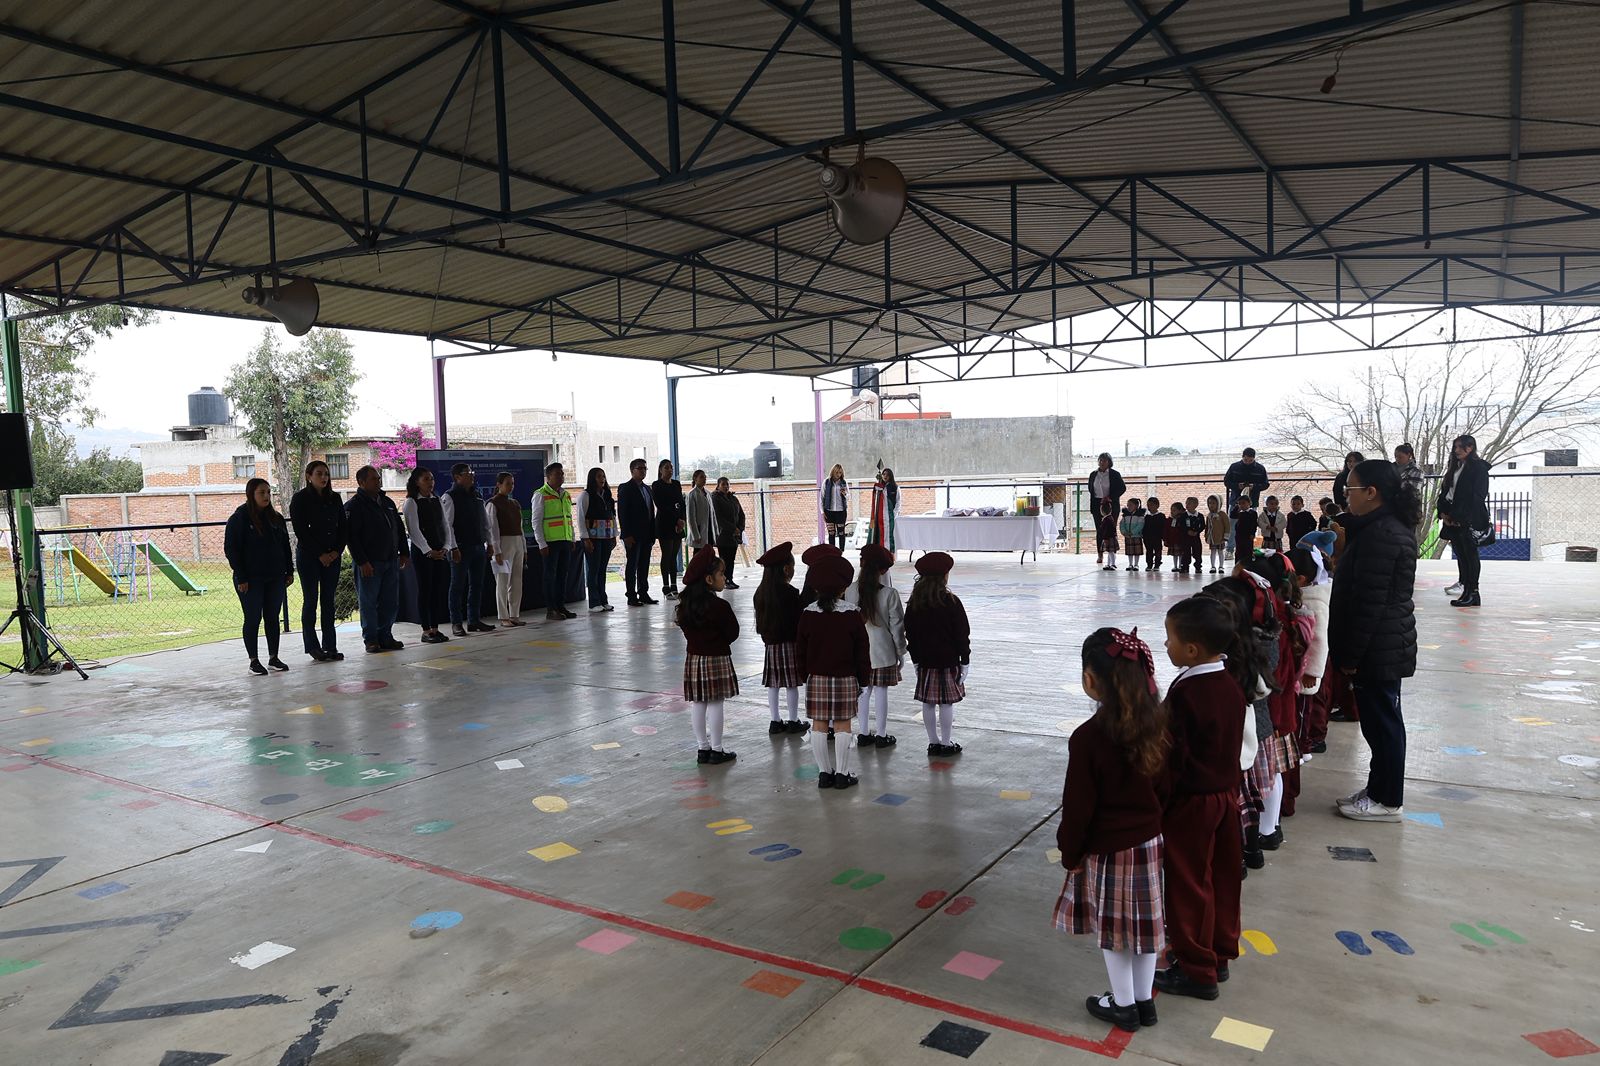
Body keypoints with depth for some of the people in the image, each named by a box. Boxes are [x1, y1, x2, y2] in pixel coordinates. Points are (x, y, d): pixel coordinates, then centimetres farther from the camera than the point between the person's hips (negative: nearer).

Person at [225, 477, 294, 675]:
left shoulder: (275, 518, 9)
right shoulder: (239, 518, -8)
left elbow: (285, 546, 15)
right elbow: (231, 549, -10)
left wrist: (289, 571, 9)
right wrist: (241, 578, -14)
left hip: (275, 578, 5)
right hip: (251, 580, -5)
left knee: (273, 618, 10)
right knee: (253, 619, 1)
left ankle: (273, 658, 18)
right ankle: (254, 661, 9)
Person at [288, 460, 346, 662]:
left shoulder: (334, 498, 10)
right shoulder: (300, 499, -4)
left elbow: (342, 526, 9)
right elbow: (301, 531, -9)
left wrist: (337, 551, -4)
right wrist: (320, 554, -12)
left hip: (333, 556, 4)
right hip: (308, 556, -4)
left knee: (329, 600, 5)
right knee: (311, 600, 0)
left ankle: (330, 645, 8)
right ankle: (313, 647, 5)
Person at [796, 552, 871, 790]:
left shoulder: (808, 614, -2)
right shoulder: (852, 614, -8)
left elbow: (800, 650, 4)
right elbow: (862, 650, -4)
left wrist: (805, 675, 16)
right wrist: (863, 679, 7)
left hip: (816, 678, 2)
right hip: (846, 679, -2)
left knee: (819, 725, 7)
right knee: (843, 725, 5)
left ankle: (824, 773, 13)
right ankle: (841, 774, 9)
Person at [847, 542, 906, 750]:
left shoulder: (850, 592, -7)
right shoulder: (890, 594, -15)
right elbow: (896, 625, -8)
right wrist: (900, 651, 5)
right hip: (883, 651, -3)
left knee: (864, 691, 13)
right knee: (881, 692, 5)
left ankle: (864, 733, 22)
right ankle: (881, 735, 14)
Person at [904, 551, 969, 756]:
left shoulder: (914, 603, 1)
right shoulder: (951, 602, -12)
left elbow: (910, 633, 7)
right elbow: (962, 634, -8)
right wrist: (965, 661, 1)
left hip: (925, 661, 4)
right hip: (948, 661, -4)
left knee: (928, 703, 10)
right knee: (946, 703, 4)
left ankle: (933, 742, 19)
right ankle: (946, 744, 11)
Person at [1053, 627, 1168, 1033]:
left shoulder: (1088, 738, -26)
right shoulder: (1155, 725, -8)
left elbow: (1078, 806, -17)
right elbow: (1163, 786, 4)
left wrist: (1070, 853, -3)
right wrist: (1153, 827, 17)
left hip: (1108, 851, -6)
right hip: (1150, 843, 6)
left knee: (1112, 929, 14)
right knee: (1144, 923, 20)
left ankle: (1123, 1005, 30)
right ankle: (1144, 1000, 36)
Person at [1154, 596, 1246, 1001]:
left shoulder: (1184, 694, -24)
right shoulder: (1231, 685, 0)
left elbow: (1172, 756, -21)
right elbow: (1232, 744, 10)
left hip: (1190, 802, -8)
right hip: (1227, 793, 8)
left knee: (1188, 886, 5)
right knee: (1222, 878, 18)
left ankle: (1197, 970, 17)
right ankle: (1219, 955, 33)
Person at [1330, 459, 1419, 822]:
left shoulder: (1380, 535, -22)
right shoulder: (1395, 526, 12)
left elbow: (1369, 603, -23)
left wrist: (1350, 655, -17)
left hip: (1377, 648, -10)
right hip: (1389, 644, 10)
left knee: (1381, 721, 1)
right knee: (1382, 720, 18)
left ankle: (1387, 801, 13)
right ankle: (1380, 789, 30)